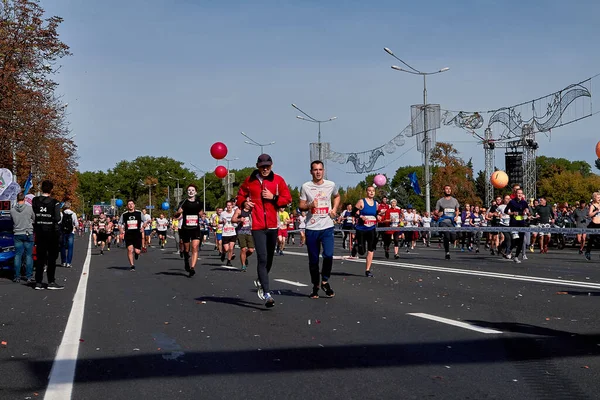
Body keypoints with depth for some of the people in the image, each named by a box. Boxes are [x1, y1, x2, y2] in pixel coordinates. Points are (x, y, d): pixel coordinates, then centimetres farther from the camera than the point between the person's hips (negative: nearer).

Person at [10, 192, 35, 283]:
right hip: (28, 234, -2)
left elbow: (12, 220, 11)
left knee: (17, 256, 6)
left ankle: (17, 277, 6)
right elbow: (34, 219, 4)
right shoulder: (29, 209, -8)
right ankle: (29, 277, -3)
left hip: (17, 234, 3)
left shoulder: (12, 210, -1)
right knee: (29, 256, 0)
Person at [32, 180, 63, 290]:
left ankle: (38, 282, 8)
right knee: (52, 257, 5)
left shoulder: (35, 201, -1)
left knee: (40, 257, 9)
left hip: (39, 232, 4)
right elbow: (57, 218, -16)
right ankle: (51, 282, 5)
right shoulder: (54, 202, -12)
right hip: (52, 232, -3)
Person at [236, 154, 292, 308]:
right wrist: (244, 202, -3)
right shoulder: (249, 181, 5)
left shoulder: (278, 180, 4)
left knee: (269, 258, 14)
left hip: (273, 225, 2)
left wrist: (273, 197, -13)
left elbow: (288, 198, 2)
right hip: (257, 225, -2)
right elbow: (240, 195, 18)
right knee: (262, 258, -12)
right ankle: (267, 294, -14)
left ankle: (260, 282, 41)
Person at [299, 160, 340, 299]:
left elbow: (337, 196, 25)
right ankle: (315, 286, 20)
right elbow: (301, 206, 4)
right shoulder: (306, 187, 0)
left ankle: (325, 281, 8)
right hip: (311, 228, 0)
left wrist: (334, 209, 8)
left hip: (327, 227, 0)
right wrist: (310, 205, -17)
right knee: (313, 260, 5)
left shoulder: (331, 185, 5)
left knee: (328, 255, -15)